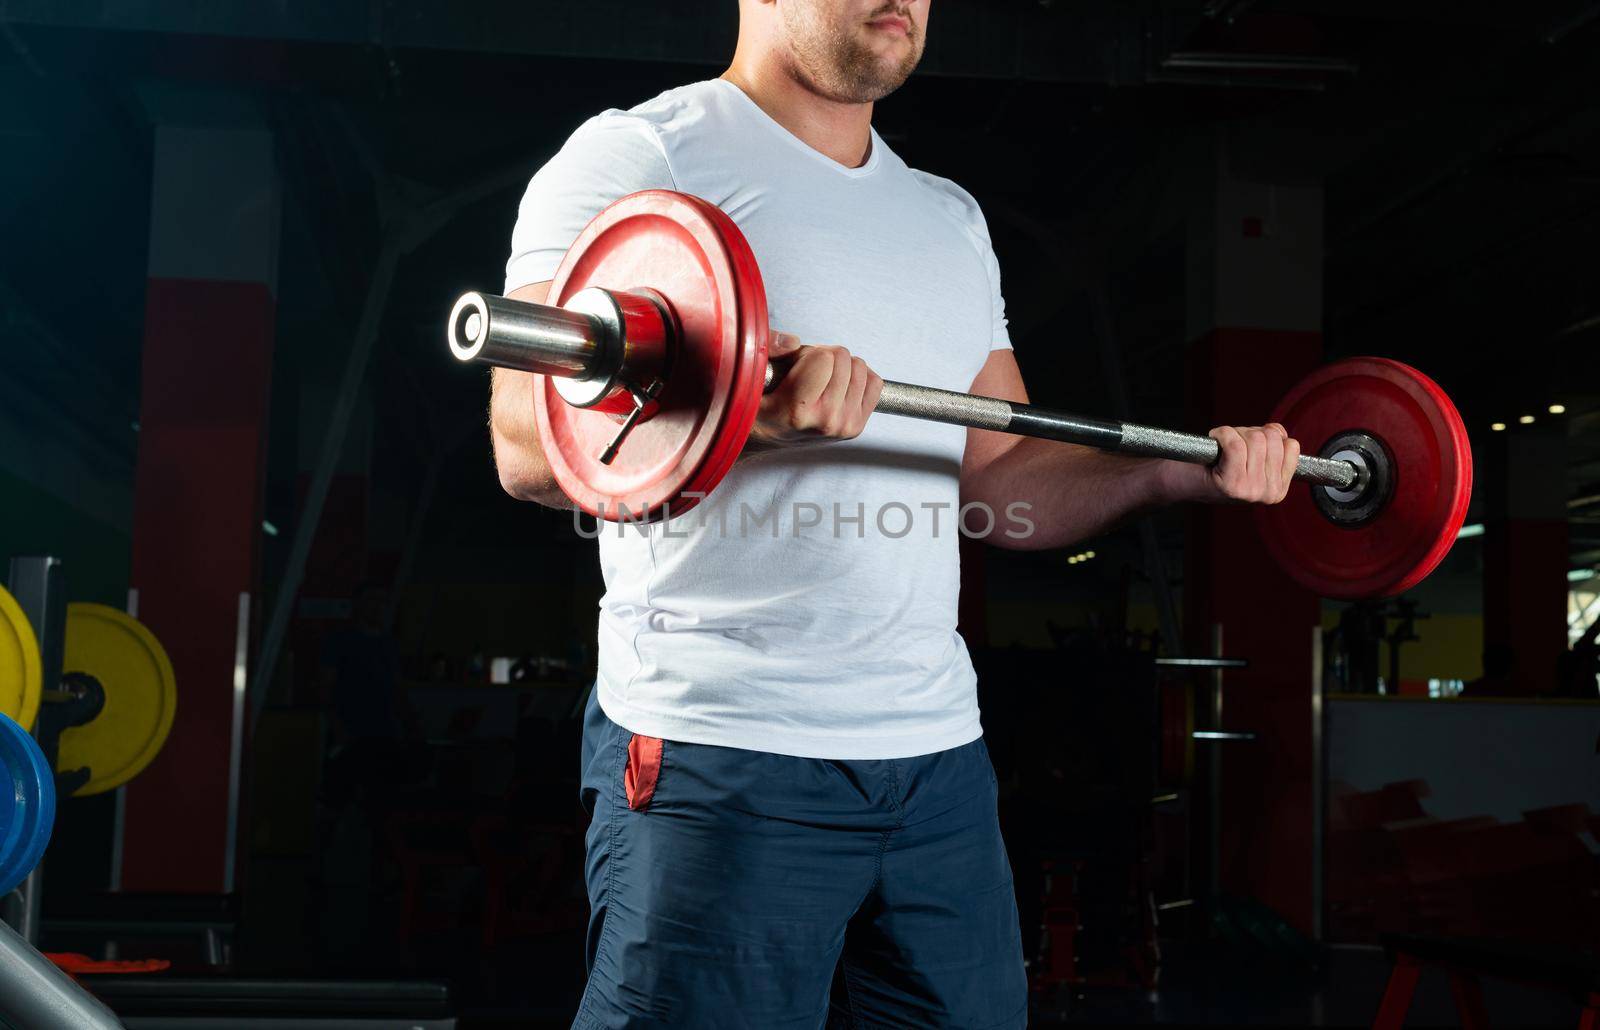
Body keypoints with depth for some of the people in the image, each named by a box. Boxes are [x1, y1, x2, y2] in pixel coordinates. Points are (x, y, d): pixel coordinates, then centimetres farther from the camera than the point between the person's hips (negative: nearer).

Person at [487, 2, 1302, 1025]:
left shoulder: (950, 216, 19)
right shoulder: (643, 157, -3)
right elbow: (531, 444, -15)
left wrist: (1194, 470, 5)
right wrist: (736, 400, -33)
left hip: (936, 753, 7)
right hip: (724, 749, -6)